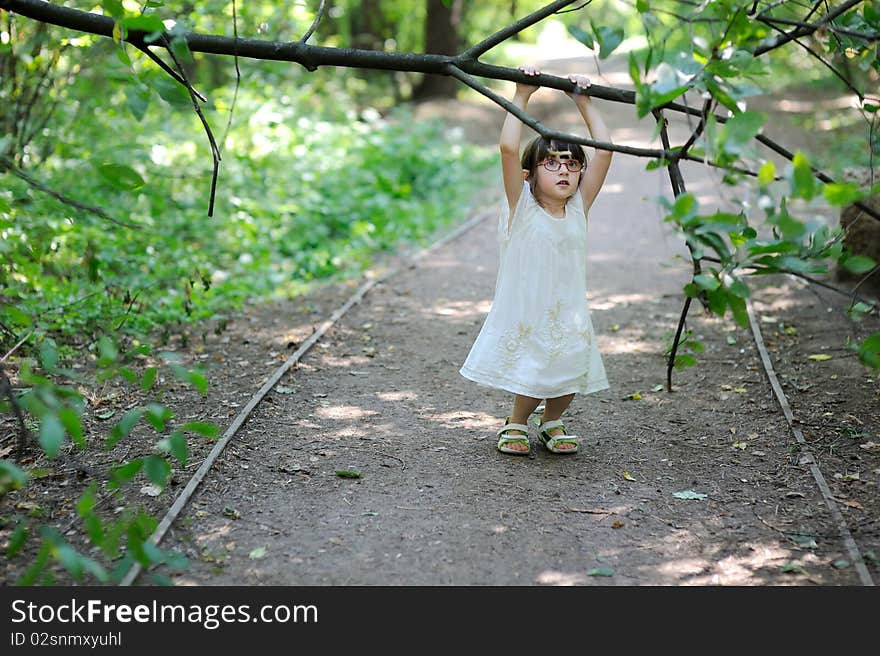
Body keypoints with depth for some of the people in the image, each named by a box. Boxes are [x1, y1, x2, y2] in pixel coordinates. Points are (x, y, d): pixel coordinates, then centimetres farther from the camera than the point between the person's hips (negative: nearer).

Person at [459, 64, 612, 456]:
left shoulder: (579, 207, 3)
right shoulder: (522, 207, -7)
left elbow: (604, 151, 0)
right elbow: (509, 149, -19)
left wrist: (584, 104, 4)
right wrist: (521, 97, -15)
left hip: (568, 316, 3)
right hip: (524, 315, -3)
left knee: (569, 375, -1)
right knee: (531, 382, -6)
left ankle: (552, 422, 31)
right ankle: (516, 424, 26)